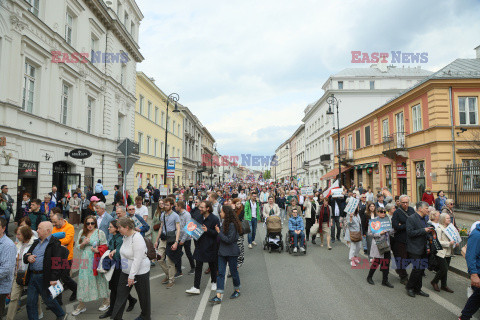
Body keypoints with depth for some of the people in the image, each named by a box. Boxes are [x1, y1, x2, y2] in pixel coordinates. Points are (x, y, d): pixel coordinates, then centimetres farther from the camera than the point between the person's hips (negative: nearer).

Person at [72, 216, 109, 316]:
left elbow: (105, 247, -3)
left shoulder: (100, 233, -4)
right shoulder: (82, 232, 8)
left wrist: (98, 250, -21)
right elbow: (77, 246, 9)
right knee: (83, 280, 6)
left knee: (99, 279, 5)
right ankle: (81, 305, 20)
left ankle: (106, 301, 23)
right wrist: (83, 243, -11)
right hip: (85, 261, 4)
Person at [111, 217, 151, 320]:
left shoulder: (137, 238, -26)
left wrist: (131, 276, -24)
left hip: (139, 272, -8)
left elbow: (137, 259, -27)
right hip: (126, 271, 8)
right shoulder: (125, 236, 2)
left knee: (143, 296, 11)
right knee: (121, 294, 10)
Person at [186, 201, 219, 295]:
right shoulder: (199, 218, 6)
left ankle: (214, 282, 36)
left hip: (210, 247, -5)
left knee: (212, 266, 13)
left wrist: (207, 230, -26)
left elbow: (217, 233, -16)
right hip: (200, 246, 5)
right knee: (198, 267, 2)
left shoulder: (214, 219, -14)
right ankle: (196, 288, 7)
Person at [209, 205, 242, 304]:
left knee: (233, 271, 9)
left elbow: (229, 240, -21)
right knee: (220, 273, 2)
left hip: (231, 252, -8)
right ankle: (218, 296, 2)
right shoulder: (225, 223, 9)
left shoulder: (232, 225, -18)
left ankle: (237, 290, 31)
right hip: (222, 251, 8)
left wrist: (219, 232, -17)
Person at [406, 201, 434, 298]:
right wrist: (424, 230, -21)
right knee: (417, 269, -7)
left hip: (422, 249, 9)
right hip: (415, 249, -9)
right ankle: (409, 287, 12)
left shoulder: (423, 218, 13)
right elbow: (410, 233, -21)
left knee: (421, 268, 12)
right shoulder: (411, 218, -15)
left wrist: (429, 231, 2)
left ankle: (417, 289, 24)